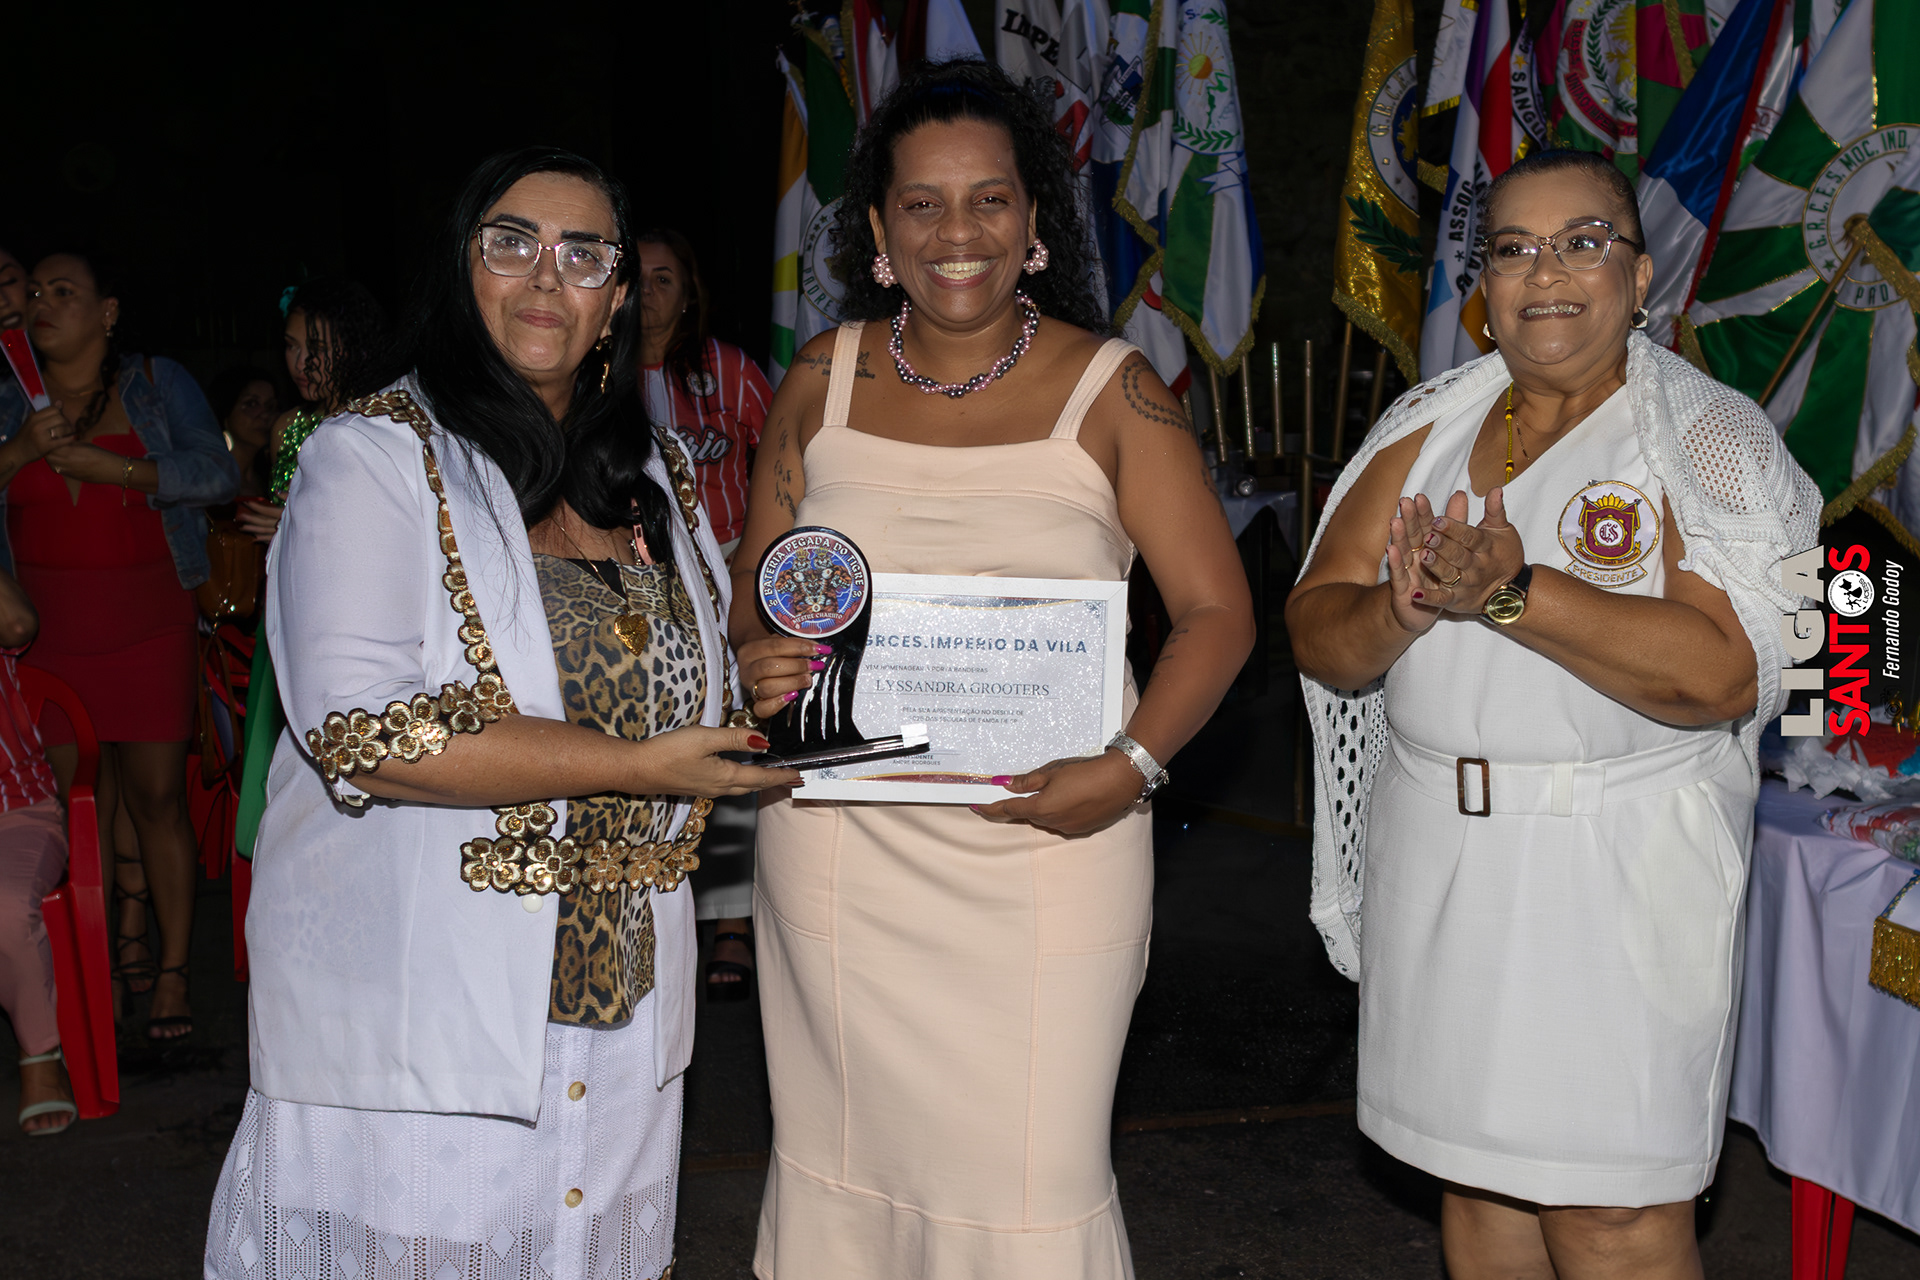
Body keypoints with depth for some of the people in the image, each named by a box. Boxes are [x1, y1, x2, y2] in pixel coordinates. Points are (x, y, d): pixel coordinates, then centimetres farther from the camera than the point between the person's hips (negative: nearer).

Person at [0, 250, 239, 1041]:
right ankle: (130, 926, 23)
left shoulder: (157, 385, 4)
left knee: (157, 794, -5)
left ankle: (173, 970, 3)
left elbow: (218, 473, -7)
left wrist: (115, 468, -15)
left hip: (148, 626, -3)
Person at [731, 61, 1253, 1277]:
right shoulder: (825, 378, 7)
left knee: (1029, 1174, -3)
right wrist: (757, 657, -8)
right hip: (840, 842, 3)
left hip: (1044, 846, -2)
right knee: (849, 1149, 10)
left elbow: (1217, 611, -3)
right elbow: (757, 584, 15)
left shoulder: (1110, 388, -1)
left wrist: (1127, 770, -17)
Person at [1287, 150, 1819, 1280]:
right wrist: (1402, 608, -19)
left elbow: (1726, 674, -19)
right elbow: (1318, 634, 3)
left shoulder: (1711, 438, -5)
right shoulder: (1429, 428, 9)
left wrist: (1511, 592, -26)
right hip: (1441, 858, 5)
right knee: (1478, 1169, 14)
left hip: (1622, 869, -4)